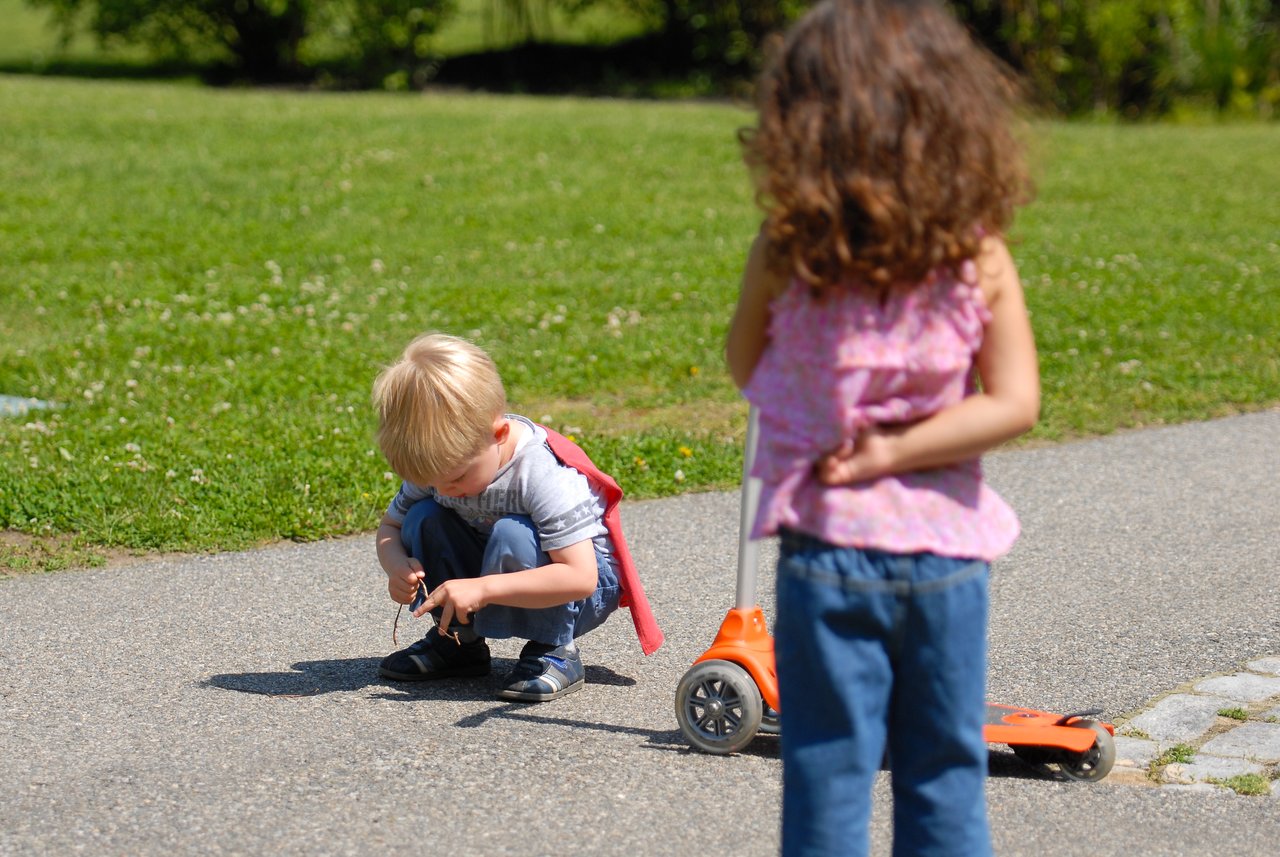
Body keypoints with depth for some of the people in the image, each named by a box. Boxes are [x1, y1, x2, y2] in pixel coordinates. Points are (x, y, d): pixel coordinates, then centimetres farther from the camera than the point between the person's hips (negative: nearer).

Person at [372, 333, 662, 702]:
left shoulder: (545, 474, -33)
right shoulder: (439, 464, -13)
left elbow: (580, 578, -38)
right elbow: (391, 525, 3)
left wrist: (483, 589, -43)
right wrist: (397, 566, -23)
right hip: (498, 582, 7)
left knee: (512, 535, -35)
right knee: (423, 518, -14)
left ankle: (555, 652, -15)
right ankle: (457, 641, 1)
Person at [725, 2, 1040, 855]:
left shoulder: (785, 255, -9)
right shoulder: (980, 258, -6)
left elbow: (745, 368, 6)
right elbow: (1014, 403, -11)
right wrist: (895, 452, -10)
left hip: (826, 550, -1)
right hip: (948, 551, 1)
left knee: (828, 772, 8)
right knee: (946, 772, 14)